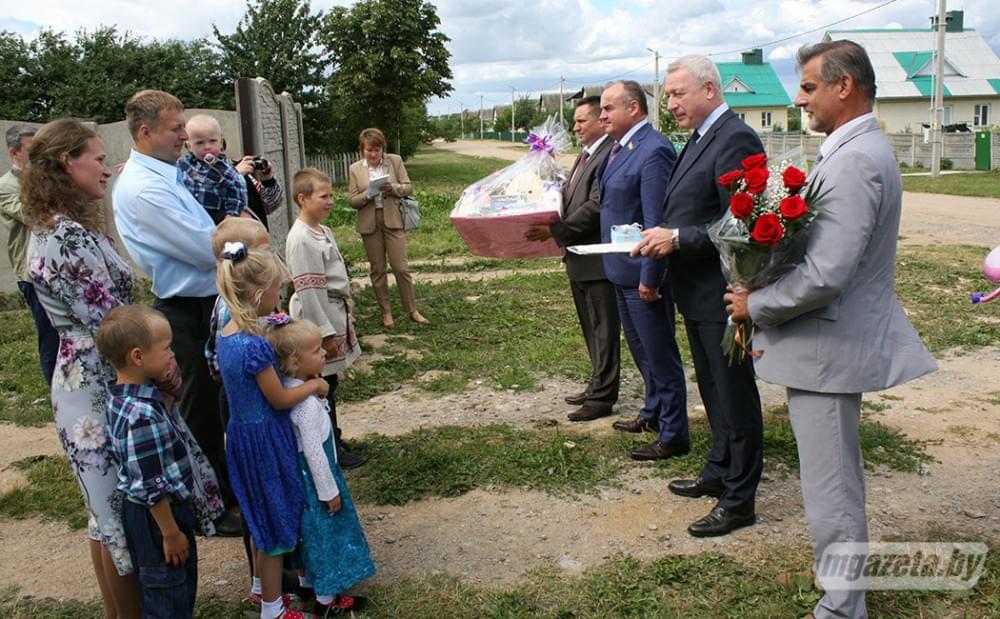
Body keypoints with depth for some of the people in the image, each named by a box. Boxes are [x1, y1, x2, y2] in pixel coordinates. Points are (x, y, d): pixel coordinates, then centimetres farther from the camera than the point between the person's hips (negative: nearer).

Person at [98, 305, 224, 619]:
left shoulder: (138, 394, -3)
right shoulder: (141, 415, -31)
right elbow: (151, 486, -26)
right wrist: (170, 533, -18)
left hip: (169, 507, 9)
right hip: (157, 516, -9)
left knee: (182, 582, 27)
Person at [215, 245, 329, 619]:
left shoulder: (228, 335, 0)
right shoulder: (254, 346, -27)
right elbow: (279, 400, -18)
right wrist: (315, 385, -4)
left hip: (243, 432, 9)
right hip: (265, 438, -9)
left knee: (265, 516, 26)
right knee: (276, 521, 9)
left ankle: (263, 585, 44)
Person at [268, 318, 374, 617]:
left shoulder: (291, 389, -3)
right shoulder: (307, 402, -31)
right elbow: (314, 451, -26)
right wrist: (329, 489, -17)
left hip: (303, 472, 9)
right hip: (314, 474, -9)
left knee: (313, 532, 25)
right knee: (325, 533, 8)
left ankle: (309, 582, 44)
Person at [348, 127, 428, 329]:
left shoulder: (395, 161, 0)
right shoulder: (355, 169, 2)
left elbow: (408, 188, 2)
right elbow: (352, 200, 2)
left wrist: (392, 187, -17)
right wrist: (368, 195, -17)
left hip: (393, 221, -1)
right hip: (369, 223, 1)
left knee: (401, 267, -3)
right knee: (377, 269, 8)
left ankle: (412, 310, 11)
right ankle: (386, 312, 19)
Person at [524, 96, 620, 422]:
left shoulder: (610, 154, -16)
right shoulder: (585, 155, 16)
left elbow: (596, 206, -22)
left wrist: (555, 231, -21)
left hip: (599, 258, -10)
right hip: (580, 258, 10)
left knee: (604, 330, 0)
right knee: (592, 329, 19)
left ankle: (601, 397, 8)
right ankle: (598, 386, 31)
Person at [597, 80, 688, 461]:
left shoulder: (653, 151, -20)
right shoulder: (619, 148, 9)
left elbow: (657, 222, -23)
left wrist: (650, 277, -23)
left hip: (643, 272, -10)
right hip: (621, 270, 10)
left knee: (660, 353, 2)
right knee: (640, 348, 22)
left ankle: (673, 435, 14)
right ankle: (653, 413, 40)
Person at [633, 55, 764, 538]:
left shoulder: (735, 139, -17)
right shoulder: (701, 137, 14)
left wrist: (677, 238, -22)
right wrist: (663, 235, 3)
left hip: (721, 293, -10)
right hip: (697, 292, 10)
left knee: (734, 395, 1)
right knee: (712, 389, 21)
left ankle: (739, 500, 13)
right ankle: (719, 473, 37)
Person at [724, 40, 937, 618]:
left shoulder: (854, 160, -22)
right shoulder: (863, 148, 11)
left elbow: (824, 276, -29)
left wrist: (756, 305, -14)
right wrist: (764, 294, 10)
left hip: (829, 347, -11)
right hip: (842, 336, 11)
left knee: (830, 492, 1)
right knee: (841, 478, 25)